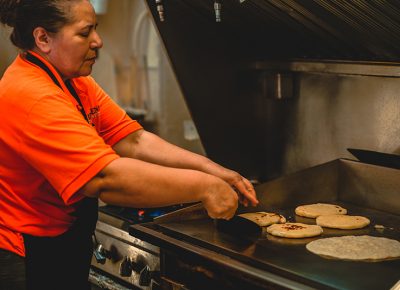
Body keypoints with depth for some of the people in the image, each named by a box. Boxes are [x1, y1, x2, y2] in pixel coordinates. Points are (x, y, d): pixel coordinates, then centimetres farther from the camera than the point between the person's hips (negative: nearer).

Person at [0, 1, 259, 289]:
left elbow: (134, 140, -3)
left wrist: (211, 169, -13)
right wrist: (204, 186, -29)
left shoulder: (77, 83, 4)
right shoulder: (29, 97, -26)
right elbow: (106, 177, -35)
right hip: (27, 265, -9)